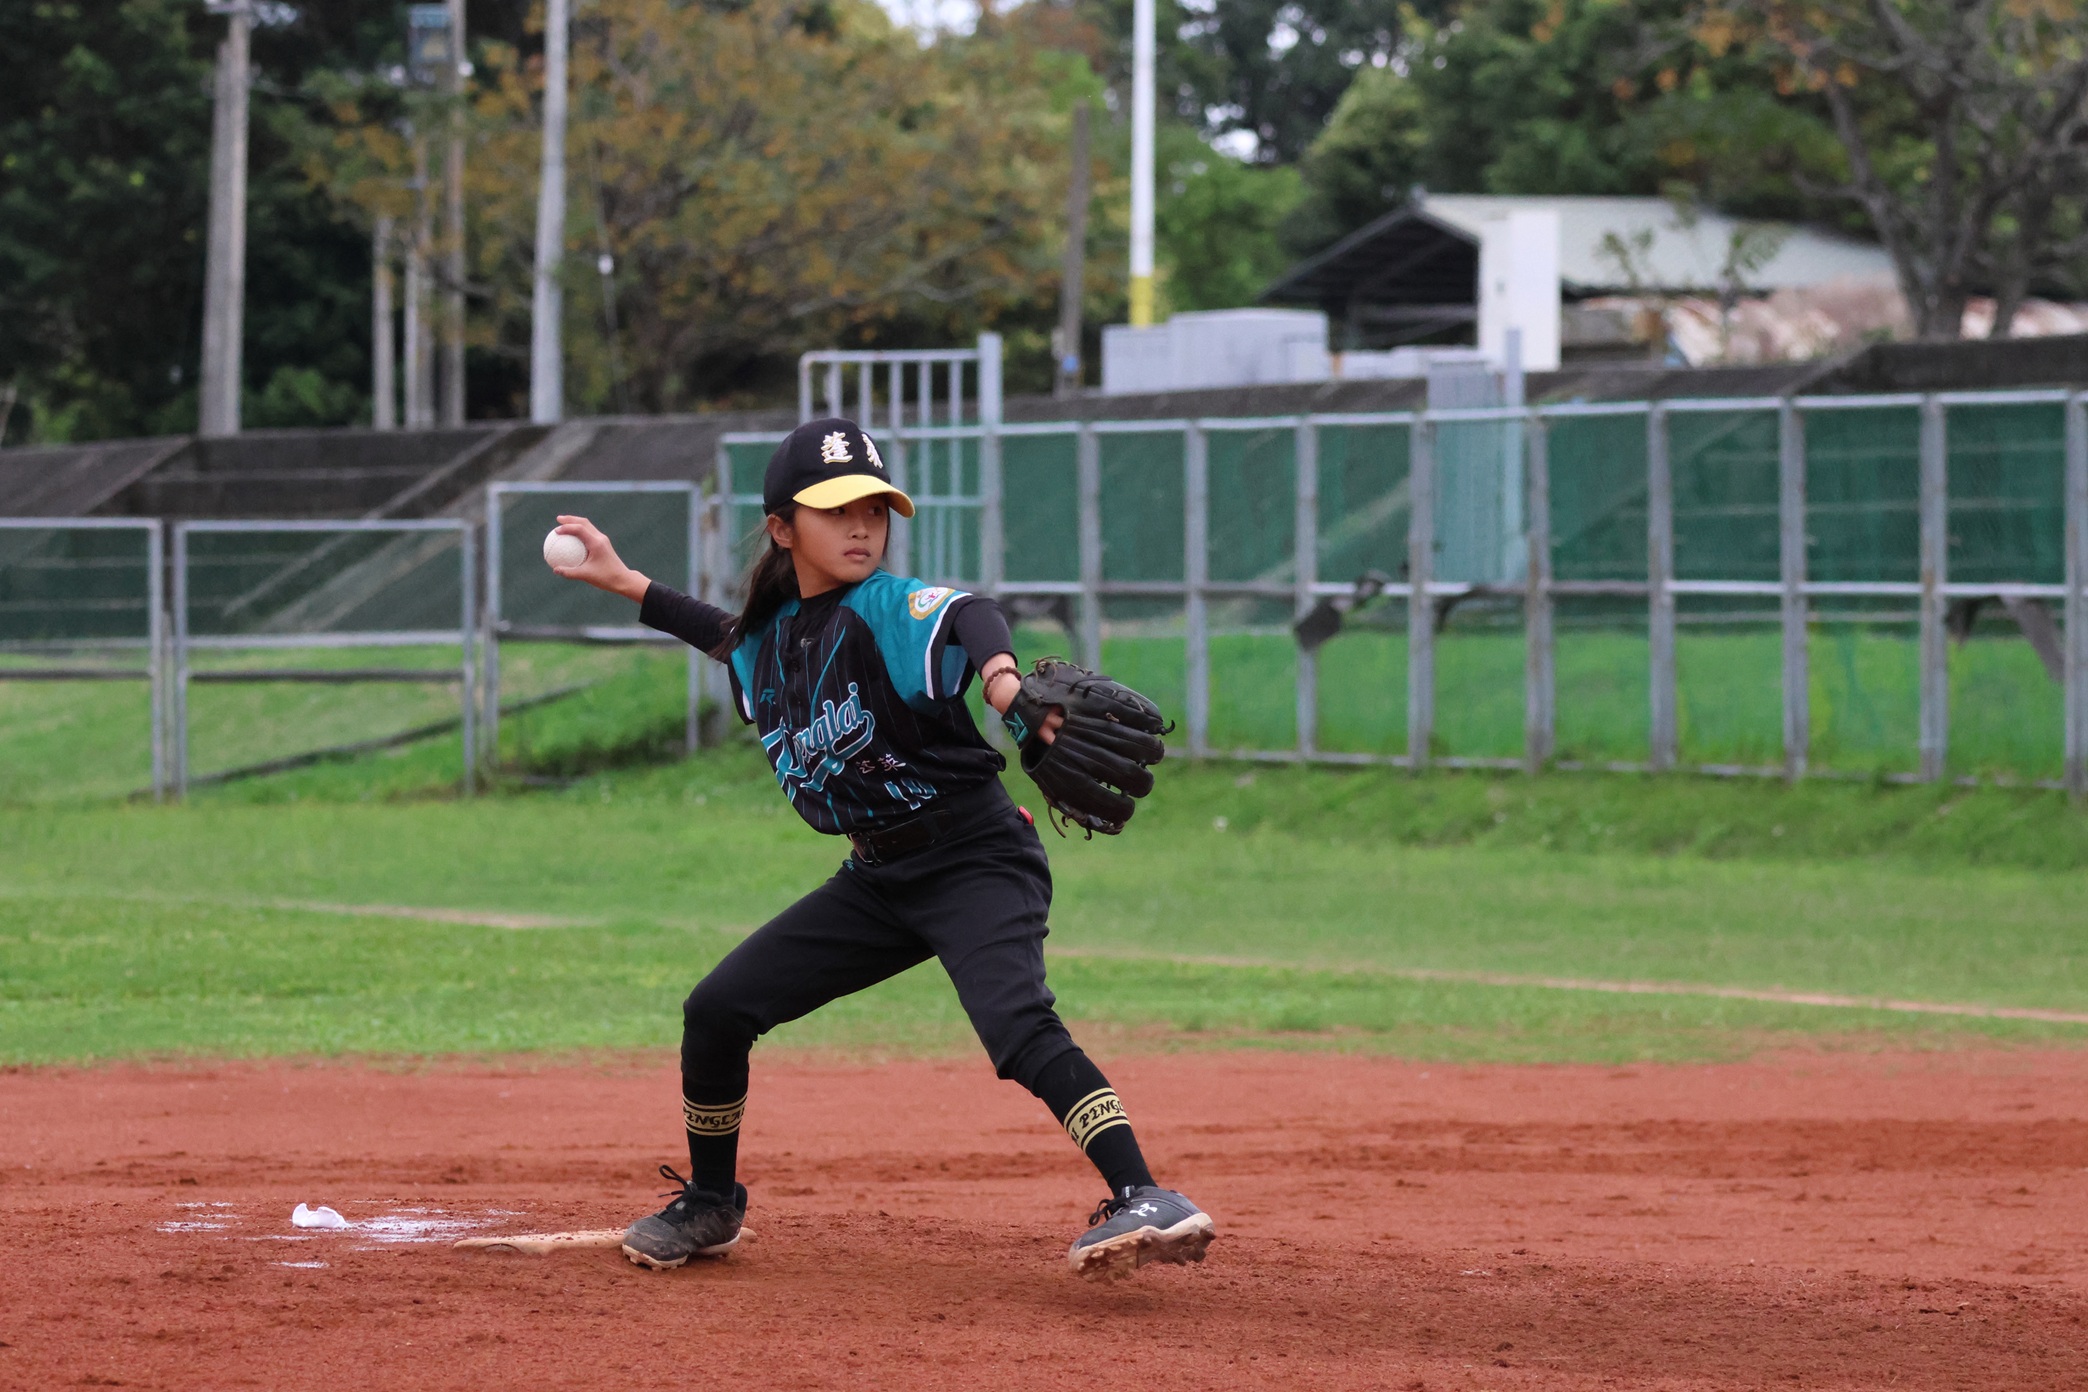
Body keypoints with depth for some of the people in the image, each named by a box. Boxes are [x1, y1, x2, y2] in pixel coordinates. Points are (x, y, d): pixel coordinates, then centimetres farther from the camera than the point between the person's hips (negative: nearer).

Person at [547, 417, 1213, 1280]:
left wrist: (997, 673, -63)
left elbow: (970, 617, -40)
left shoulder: (891, 610, -16)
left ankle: (1145, 1200, -38)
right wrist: (623, 583, 32)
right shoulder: (770, 636, 7)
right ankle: (710, 1207, 26)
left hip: (976, 860, -8)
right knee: (717, 1009, 6)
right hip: (878, 878, 8)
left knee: (1016, 1024, -31)